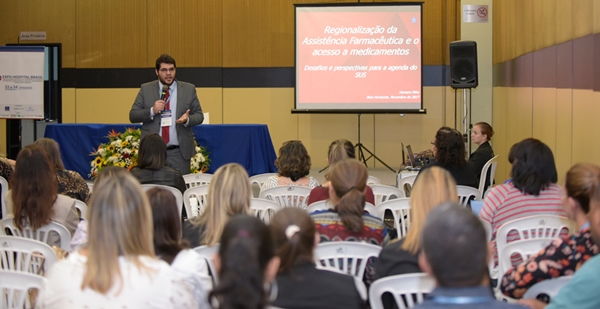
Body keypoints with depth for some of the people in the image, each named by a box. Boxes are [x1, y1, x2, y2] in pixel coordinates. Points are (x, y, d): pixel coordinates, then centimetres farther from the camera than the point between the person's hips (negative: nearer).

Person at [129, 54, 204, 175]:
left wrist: (187, 119, -15)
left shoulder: (189, 89, 6)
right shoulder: (146, 89, 6)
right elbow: (132, 115, 4)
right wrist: (152, 111, -14)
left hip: (179, 153, 0)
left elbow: (199, 115, 8)